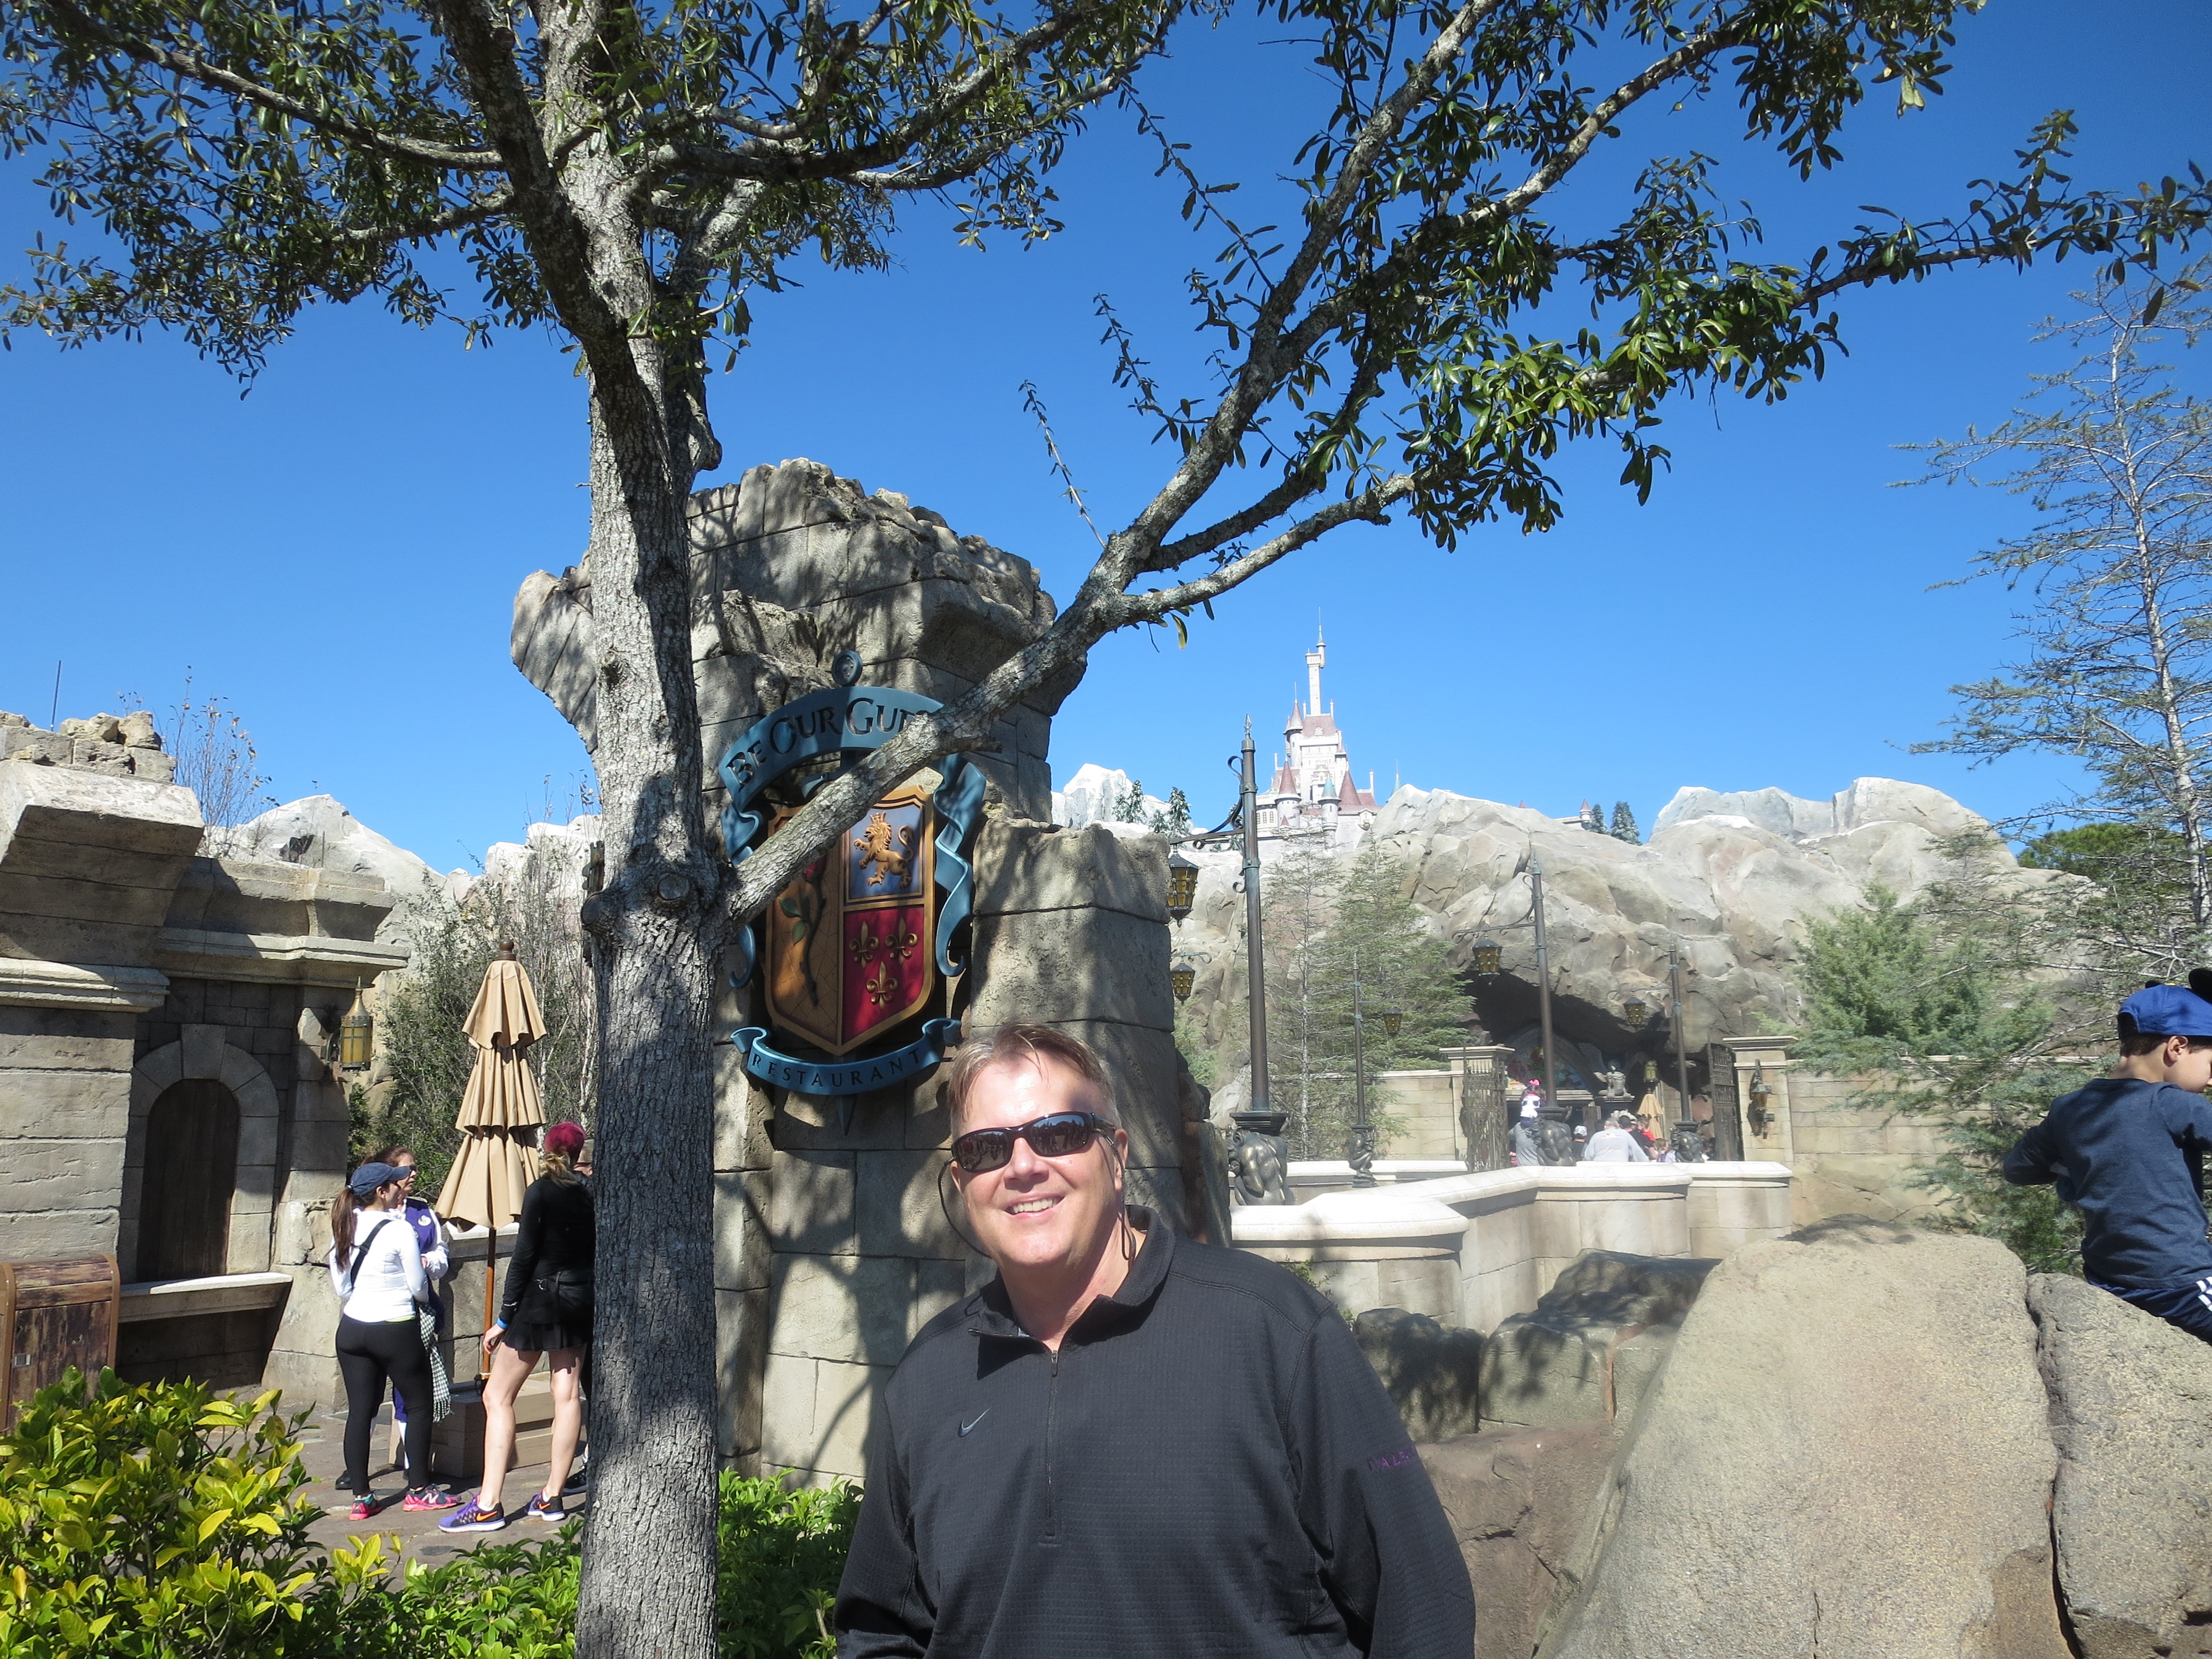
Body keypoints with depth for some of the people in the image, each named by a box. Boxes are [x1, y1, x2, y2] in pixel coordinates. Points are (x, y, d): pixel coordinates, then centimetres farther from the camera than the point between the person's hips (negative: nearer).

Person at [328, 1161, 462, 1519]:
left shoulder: (343, 1229, 3)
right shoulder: (399, 1229, -15)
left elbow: (341, 1287, 11)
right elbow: (419, 1288, -9)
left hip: (352, 1328, 6)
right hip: (397, 1330, -6)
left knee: (359, 1410, 9)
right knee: (419, 1405, 9)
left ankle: (361, 1497, 11)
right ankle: (419, 1490, 13)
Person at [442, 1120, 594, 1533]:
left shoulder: (540, 1191, -11)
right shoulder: (588, 1193, 4)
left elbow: (524, 1256, -13)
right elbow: (596, 1251, 7)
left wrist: (504, 1318, -9)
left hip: (541, 1297, -6)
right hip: (580, 1297, 6)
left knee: (498, 1396, 0)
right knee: (567, 1394, 8)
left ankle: (488, 1505, -3)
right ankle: (552, 1497, 14)